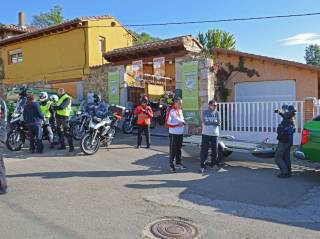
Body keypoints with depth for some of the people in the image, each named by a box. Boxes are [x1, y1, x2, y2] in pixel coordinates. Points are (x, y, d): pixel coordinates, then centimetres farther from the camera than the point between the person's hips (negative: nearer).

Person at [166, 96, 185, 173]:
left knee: (179, 148, 18)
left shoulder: (180, 109, 9)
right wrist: (177, 124, -24)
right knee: (173, 150, -2)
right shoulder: (171, 110, -15)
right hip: (173, 133, -8)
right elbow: (167, 124, -19)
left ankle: (178, 163, 32)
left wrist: (183, 122, -1)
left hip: (180, 133, 8)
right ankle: (171, 165, 9)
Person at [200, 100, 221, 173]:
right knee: (204, 150, -5)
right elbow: (205, 122, -11)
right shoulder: (204, 112, 0)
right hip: (206, 134, -2)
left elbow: (219, 123, -5)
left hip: (215, 134, 2)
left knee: (214, 150, 7)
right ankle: (202, 166, 2)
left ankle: (213, 164, 23)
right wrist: (214, 122, -10)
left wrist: (209, 122, -17)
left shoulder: (217, 113, 5)